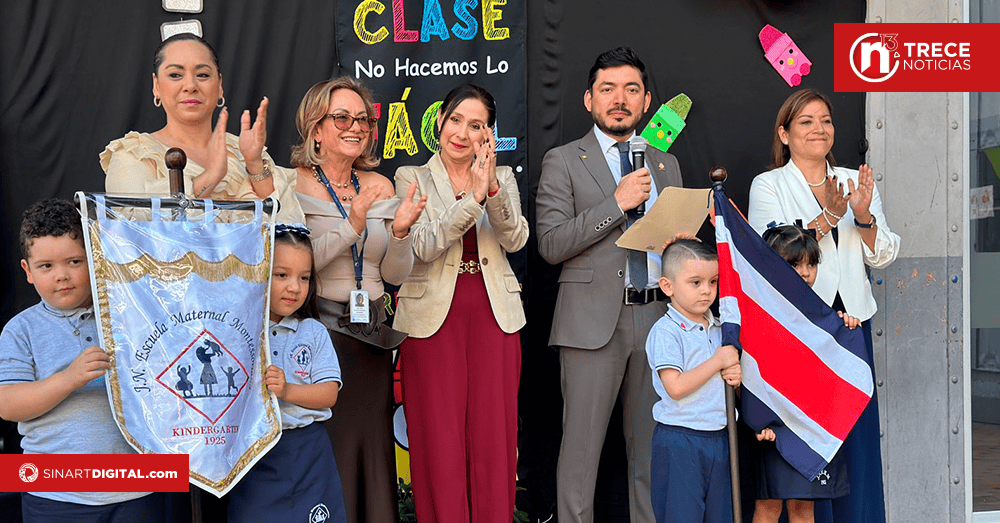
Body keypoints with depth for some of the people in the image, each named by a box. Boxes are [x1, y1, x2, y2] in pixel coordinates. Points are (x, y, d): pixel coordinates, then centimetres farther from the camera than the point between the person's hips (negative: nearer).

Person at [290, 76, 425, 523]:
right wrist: (352, 225, -22)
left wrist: (400, 232, -10)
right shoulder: (293, 184, -5)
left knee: (372, 446, 10)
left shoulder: (380, 188, 9)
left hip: (371, 334, 5)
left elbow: (395, 275, 8)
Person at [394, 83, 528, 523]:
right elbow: (423, 246, -10)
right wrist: (472, 197, -19)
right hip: (433, 315, -1)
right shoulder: (411, 178, 5)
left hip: (494, 314, 2)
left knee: (493, 435, 3)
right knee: (439, 438, 0)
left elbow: (515, 239, -5)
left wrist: (493, 188, -21)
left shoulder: (503, 177, 11)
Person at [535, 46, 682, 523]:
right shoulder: (563, 162, 3)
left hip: (657, 316, 4)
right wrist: (617, 202, -13)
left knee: (652, 444, 10)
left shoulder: (666, 165, 18)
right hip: (594, 321, -4)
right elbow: (551, 243, -8)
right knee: (582, 443, -1)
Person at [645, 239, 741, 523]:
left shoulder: (720, 329, 10)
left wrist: (735, 375, -3)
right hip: (678, 441, -7)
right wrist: (717, 362, -15)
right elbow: (675, 387, -21)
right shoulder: (665, 331, -12)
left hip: (719, 438, 7)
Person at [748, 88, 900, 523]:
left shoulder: (857, 182, 14)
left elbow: (883, 256, 7)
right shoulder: (768, 186, 3)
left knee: (858, 433, 5)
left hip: (851, 321, 4)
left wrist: (864, 217, -12)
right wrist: (828, 217, -20)